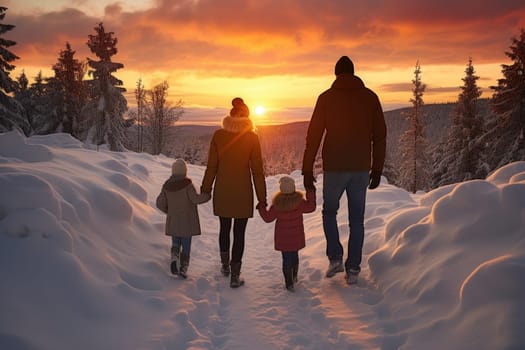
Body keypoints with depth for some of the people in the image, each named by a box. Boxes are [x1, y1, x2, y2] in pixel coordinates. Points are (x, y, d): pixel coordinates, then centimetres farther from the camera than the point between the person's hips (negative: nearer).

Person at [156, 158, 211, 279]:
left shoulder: (167, 185, 1)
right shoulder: (187, 184, -14)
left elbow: (160, 203, 3)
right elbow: (195, 199, -19)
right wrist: (207, 195, -6)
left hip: (173, 221, 4)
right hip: (187, 221, -3)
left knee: (176, 243, 18)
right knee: (186, 245, 6)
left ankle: (174, 258, -8)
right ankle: (183, 269, 5)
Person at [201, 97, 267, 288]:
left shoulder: (218, 135, -4)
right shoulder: (251, 137, -8)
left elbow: (211, 166, 0)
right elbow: (257, 170, -5)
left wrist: (206, 189, 11)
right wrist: (262, 197, 1)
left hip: (222, 191, 2)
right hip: (242, 192, -2)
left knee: (224, 228, 21)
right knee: (239, 233, 6)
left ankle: (225, 265, 37)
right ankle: (235, 275, 9)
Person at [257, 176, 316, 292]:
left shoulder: (277, 205, -16)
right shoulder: (299, 202, -16)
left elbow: (268, 218, -5)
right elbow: (311, 207, 0)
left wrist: (261, 207, 9)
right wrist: (310, 193, 5)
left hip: (282, 238, -2)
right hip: (296, 237, 2)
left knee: (286, 259, 6)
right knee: (294, 256, 22)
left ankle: (289, 283, 6)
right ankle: (294, 277, 40)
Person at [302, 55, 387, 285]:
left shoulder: (326, 98, -2)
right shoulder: (370, 97, 4)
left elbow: (313, 135, -5)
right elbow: (380, 136, 6)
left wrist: (307, 170, 0)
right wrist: (377, 169, 13)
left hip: (334, 169, -2)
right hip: (361, 169, 2)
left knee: (329, 212, 19)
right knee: (356, 220, 11)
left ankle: (335, 257, 6)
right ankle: (353, 269, 13)